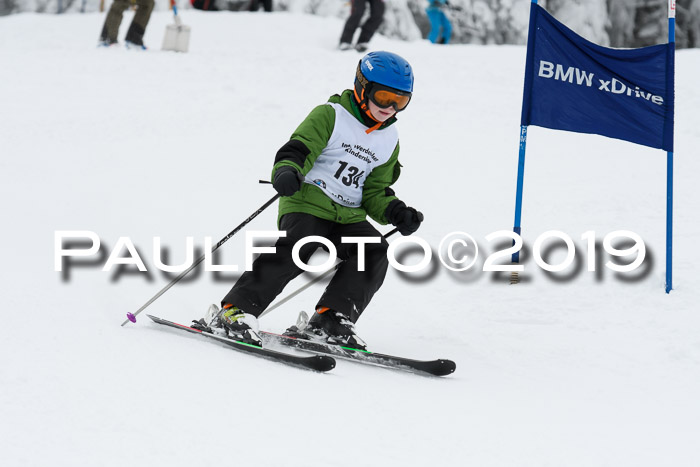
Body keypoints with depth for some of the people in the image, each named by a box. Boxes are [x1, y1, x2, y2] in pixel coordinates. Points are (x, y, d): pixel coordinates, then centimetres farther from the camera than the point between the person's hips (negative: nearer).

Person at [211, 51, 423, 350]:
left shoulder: (389, 141, 17)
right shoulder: (330, 117, 0)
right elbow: (298, 149, -11)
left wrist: (396, 213, -1)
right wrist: (287, 172, -34)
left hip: (348, 216, 5)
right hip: (307, 204, -5)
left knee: (375, 252, -21)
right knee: (297, 248, -30)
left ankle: (330, 321, -23)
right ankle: (235, 311, -28)